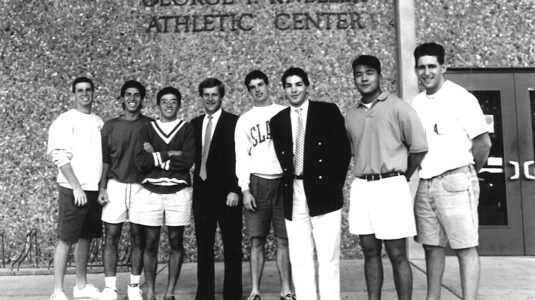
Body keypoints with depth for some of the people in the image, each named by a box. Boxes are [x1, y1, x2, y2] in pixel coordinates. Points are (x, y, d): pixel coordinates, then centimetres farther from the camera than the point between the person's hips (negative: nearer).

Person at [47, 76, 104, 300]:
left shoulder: (98, 122, 13)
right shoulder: (66, 121, -5)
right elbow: (60, 157, -12)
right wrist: (76, 187, -17)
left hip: (95, 189, 6)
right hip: (73, 190, -6)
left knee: (85, 237, 12)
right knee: (66, 239, -1)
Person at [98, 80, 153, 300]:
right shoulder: (110, 126, 6)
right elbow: (105, 160, 7)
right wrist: (102, 188, 1)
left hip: (141, 187, 0)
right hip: (115, 185, 1)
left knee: (138, 237, 5)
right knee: (111, 237, 1)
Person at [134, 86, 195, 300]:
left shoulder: (187, 129, 5)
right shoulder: (147, 130, 9)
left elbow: (187, 160, -9)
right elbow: (140, 160, -5)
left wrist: (156, 156, -7)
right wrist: (170, 154, -10)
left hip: (178, 192, -1)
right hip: (151, 192, 1)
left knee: (175, 243, 5)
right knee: (150, 243, 3)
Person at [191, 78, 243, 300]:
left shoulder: (234, 122, -3)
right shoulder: (195, 124, 13)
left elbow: (239, 158, -8)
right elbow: (192, 157, 12)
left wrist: (235, 190, -14)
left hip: (226, 194, -4)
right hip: (202, 193, 5)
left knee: (232, 247, 3)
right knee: (203, 247, 9)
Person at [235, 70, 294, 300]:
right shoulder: (244, 120, 10)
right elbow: (241, 157, 6)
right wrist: (245, 190, -3)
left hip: (284, 181, 0)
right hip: (257, 182, 1)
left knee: (284, 240, 2)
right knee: (256, 241, 3)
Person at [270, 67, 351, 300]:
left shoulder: (328, 111, 3)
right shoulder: (278, 120, 12)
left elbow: (344, 150, 0)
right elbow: (281, 156, 14)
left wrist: (335, 184, -4)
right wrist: (289, 182, 3)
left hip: (324, 192, -3)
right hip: (293, 195, 3)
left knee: (328, 257, 0)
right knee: (299, 259, 6)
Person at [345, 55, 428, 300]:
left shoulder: (397, 107, -3)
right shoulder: (351, 116, 12)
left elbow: (419, 147, -2)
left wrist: (402, 177, 6)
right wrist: (367, 173, 9)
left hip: (390, 186, -5)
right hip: (361, 187, 5)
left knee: (397, 255, 1)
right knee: (370, 252, 11)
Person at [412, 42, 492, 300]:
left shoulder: (460, 98, -6)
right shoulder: (417, 102, 11)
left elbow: (483, 143, -6)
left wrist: (468, 173, 5)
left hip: (455, 182, -6)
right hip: (425, 184, 6)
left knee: (465, 247, -1)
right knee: (432, 246, 12)